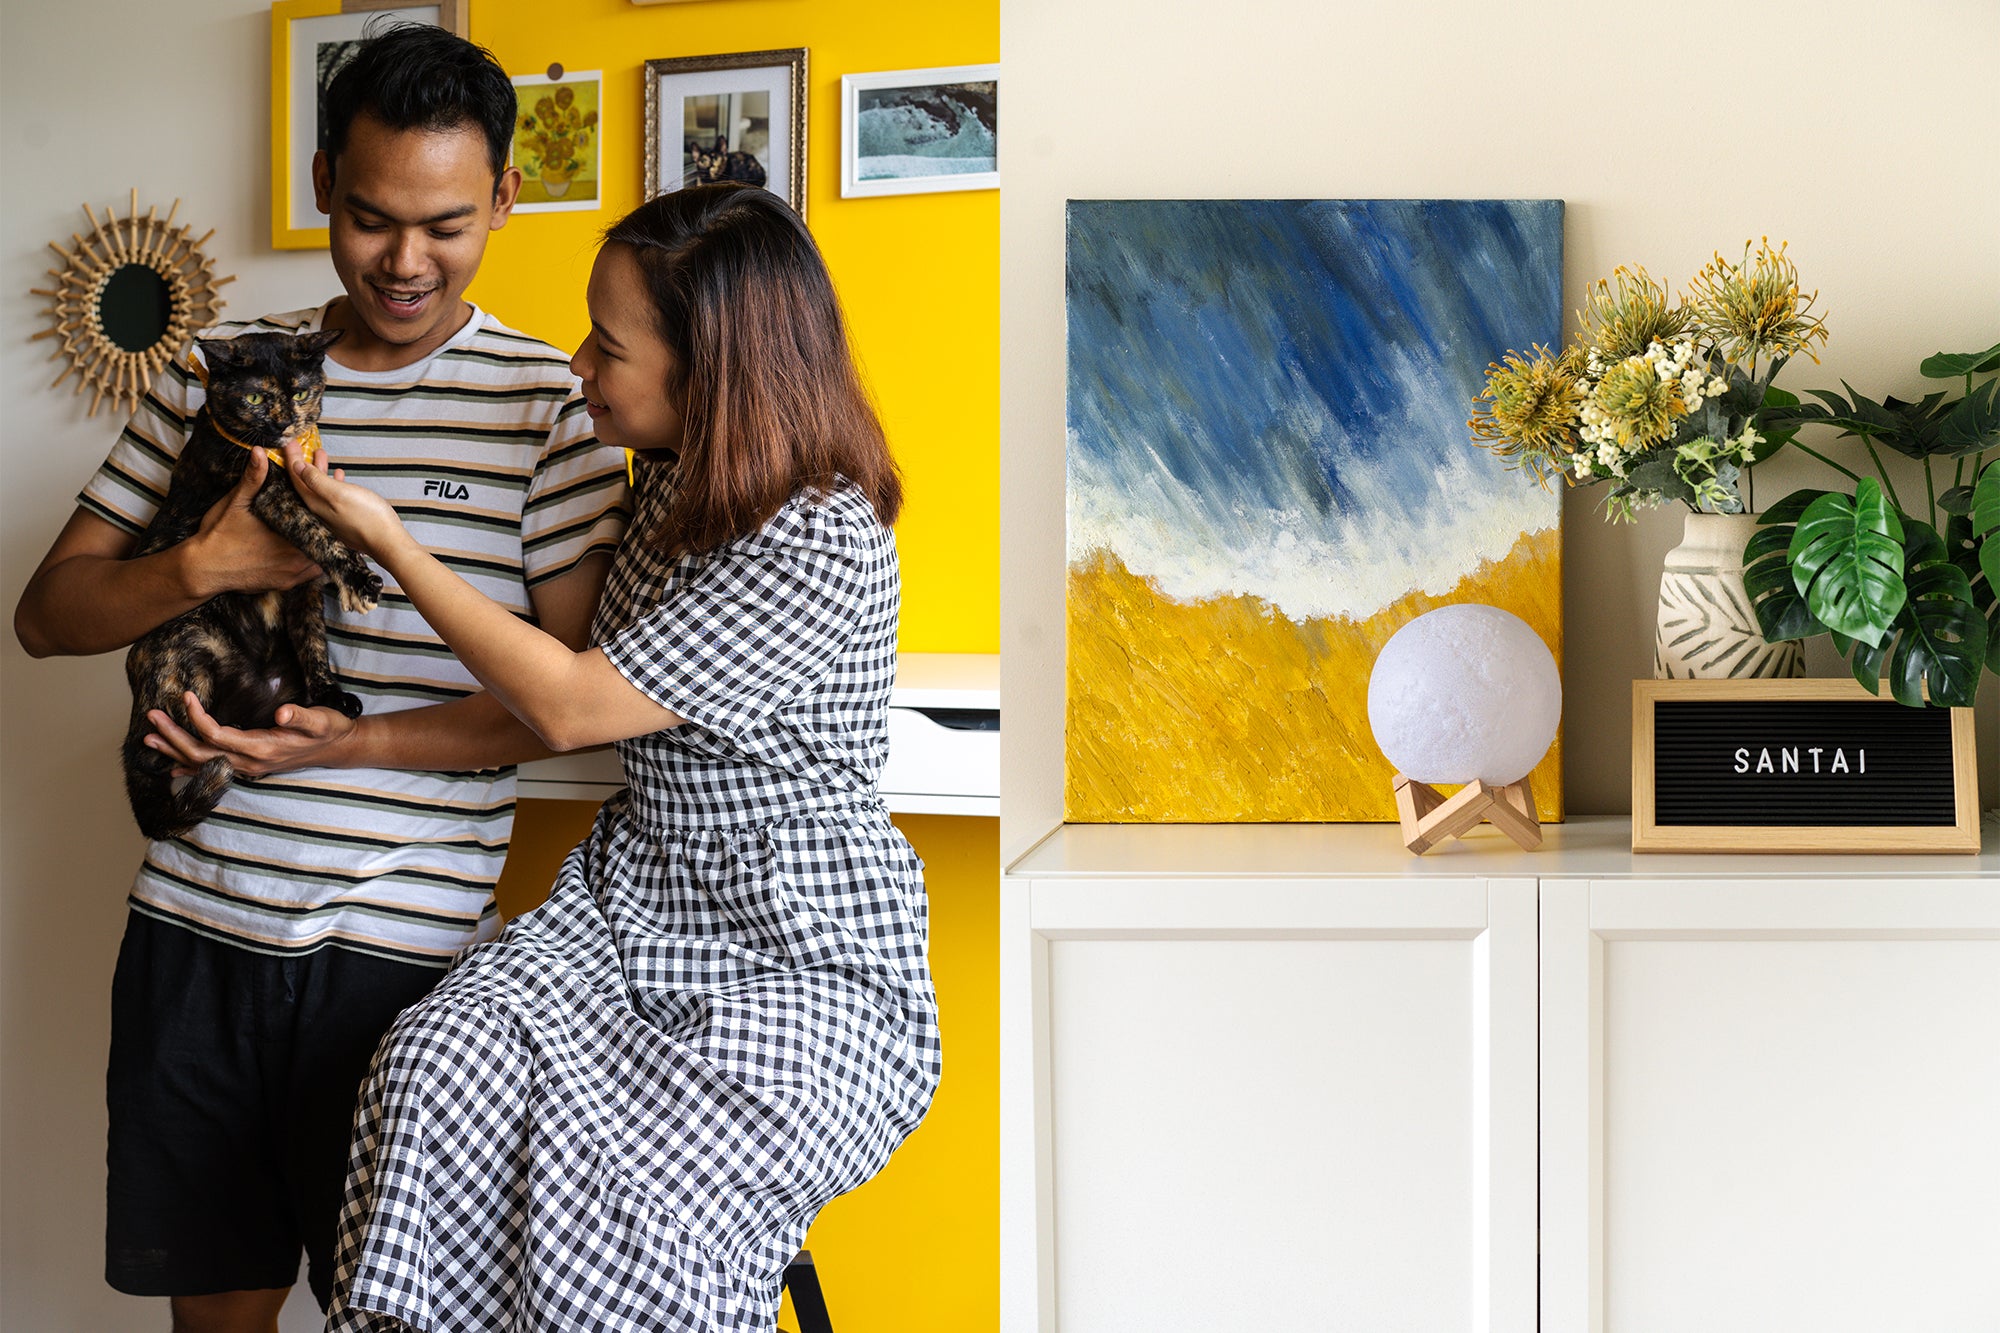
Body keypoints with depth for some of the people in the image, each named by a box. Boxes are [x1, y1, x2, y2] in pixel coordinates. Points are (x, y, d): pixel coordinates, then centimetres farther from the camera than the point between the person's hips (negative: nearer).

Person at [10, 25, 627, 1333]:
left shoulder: (548, 403, -2)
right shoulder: (218, 375, 8)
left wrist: (354, 745, -16)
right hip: (194, 926, 3)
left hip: (405, 945, -3)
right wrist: (205, 565, -12)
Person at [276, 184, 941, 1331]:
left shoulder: (824, 546, -21)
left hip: (804, 958, -7)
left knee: (633, 1193, -31)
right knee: (440, 1065, -22)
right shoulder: (682, 482, 8)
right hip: (635, 892, 7)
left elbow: (569, 706, -16)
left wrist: (387, 540, -9)